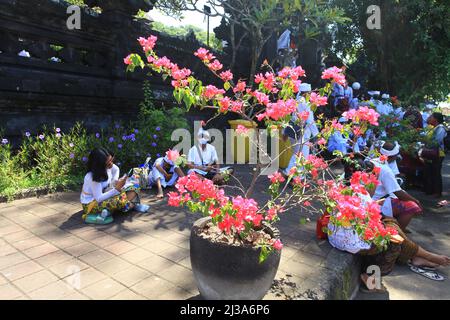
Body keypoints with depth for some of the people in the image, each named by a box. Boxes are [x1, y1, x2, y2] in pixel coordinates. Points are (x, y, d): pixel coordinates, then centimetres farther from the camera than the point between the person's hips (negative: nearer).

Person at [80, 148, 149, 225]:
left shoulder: (108, 166, -10)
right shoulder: (93, 177, -29)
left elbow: (116, 169, 15)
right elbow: (99, 199, -31)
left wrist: (115, 181, -3)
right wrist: (117, 189, -34)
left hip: (104, 195, 8)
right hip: (91, 204, -8)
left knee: (132, 187, -5)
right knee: (122, 198, -34)